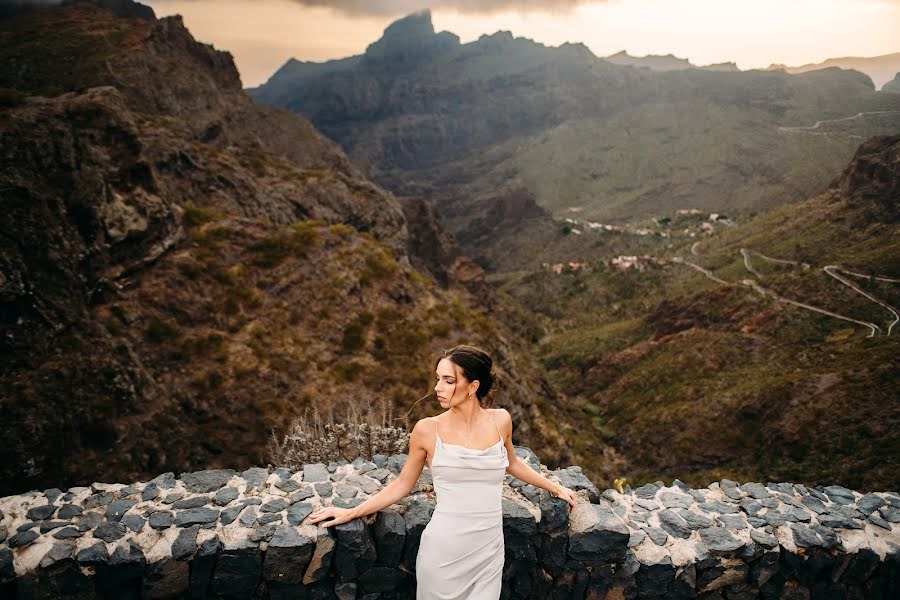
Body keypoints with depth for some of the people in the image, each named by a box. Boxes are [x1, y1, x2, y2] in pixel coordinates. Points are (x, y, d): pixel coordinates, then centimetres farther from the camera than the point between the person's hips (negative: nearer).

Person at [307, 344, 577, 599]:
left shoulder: (500, 421, -2)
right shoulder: (428, 430, -8)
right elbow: (402, 484, 4)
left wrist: (555, 487, 26)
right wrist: (350, 513, 2)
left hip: (488, 552, 2)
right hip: (443, 552, -2)